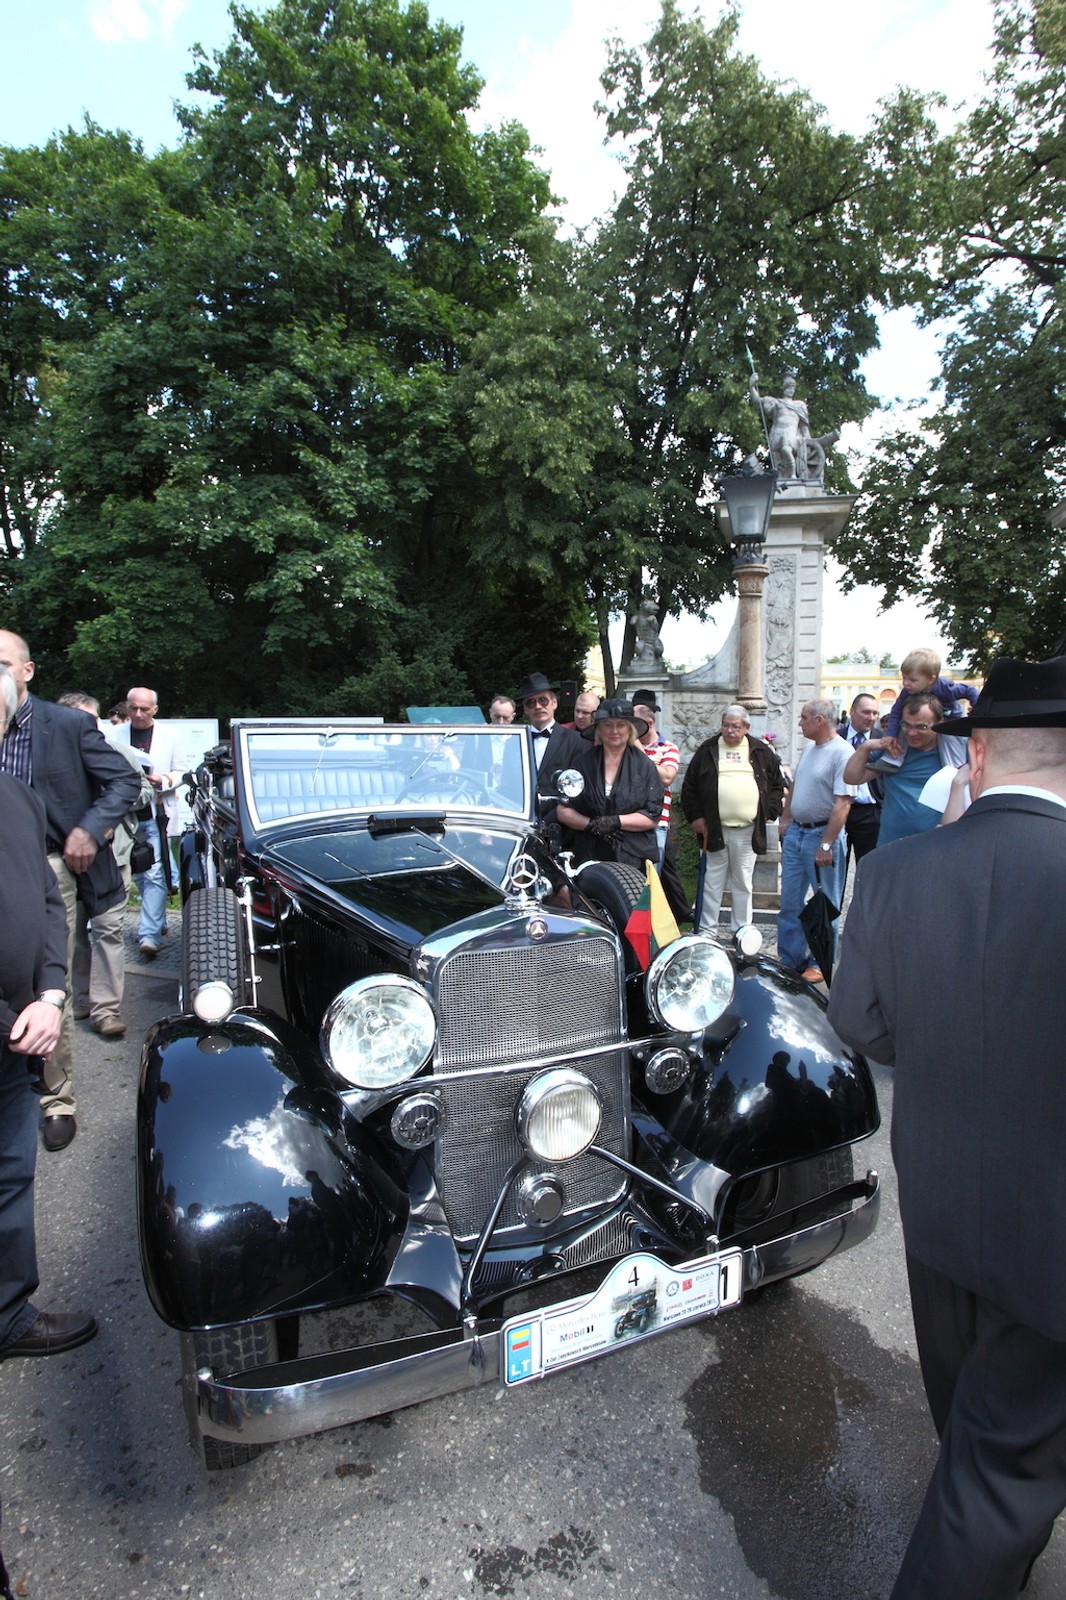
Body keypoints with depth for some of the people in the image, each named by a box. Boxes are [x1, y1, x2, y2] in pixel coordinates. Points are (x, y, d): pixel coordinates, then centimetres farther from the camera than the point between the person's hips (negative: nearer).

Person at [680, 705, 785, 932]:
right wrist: (695, 816, -1)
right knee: (712, 881, 5)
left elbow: (777, 783, 13)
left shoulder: (762, 752, 7)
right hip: (714, 828, -1)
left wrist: (769, 812, 2)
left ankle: (742, 931, 21)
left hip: (748, 830, 1)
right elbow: (689, 787, 6)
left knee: (743, 883, 10)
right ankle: (707, 931, 14)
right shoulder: (708, 750, 5)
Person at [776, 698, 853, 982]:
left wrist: (826, 844, -24)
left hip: (821, 834, -8)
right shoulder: (809, 748, 10)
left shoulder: (842, 753, -17)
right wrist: (785, 820, 15)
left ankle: (820, 964, 17)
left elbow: (843, 802, -22)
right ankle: (790, 960, 23)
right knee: (789, 902, 12)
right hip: (795, 832, 8)